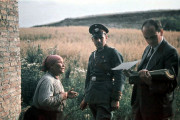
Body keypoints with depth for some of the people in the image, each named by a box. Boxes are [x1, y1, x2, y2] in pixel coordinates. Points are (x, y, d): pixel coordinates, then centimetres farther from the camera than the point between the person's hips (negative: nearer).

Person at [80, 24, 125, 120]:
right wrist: (85, 98, 21)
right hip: (92, 99, 7)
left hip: (105, 100, -7)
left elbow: (119, 77, -9)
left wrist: (116, 99, -14)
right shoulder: (92, 56, 17)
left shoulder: (113, 53, -3)